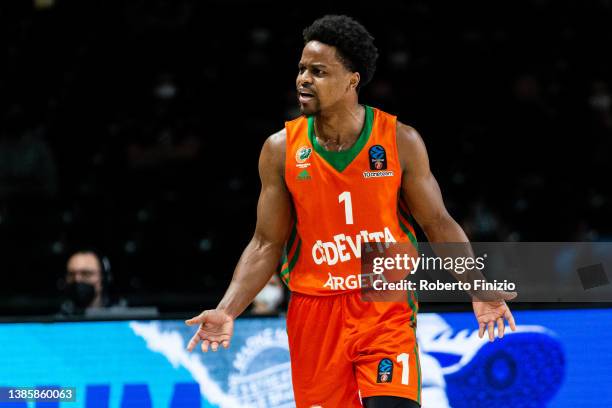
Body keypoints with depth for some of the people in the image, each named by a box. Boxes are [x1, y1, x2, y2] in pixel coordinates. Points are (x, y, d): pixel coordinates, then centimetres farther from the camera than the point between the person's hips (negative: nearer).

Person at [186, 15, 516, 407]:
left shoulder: (400, 141, -5)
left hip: (388, 307, -2)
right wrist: (228, 311, -9)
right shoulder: (281, 149, -2)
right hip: (314, 312, 2)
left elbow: (438, 223, 1)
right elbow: (267, 244, 3)